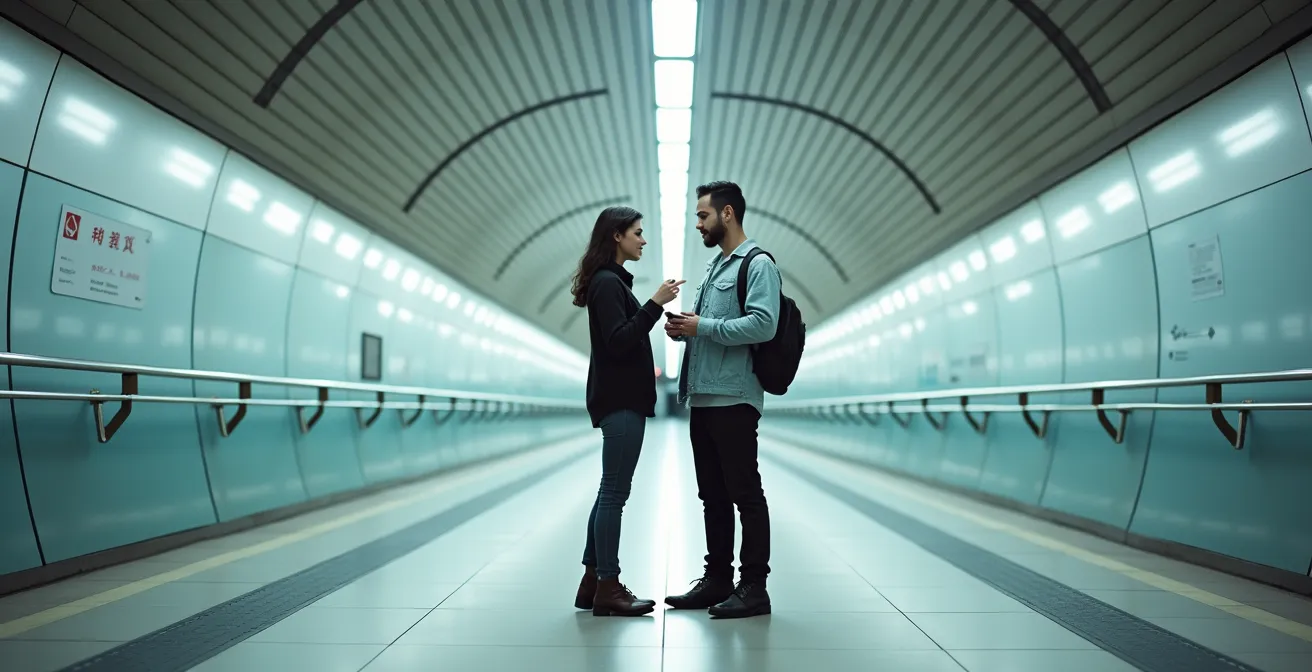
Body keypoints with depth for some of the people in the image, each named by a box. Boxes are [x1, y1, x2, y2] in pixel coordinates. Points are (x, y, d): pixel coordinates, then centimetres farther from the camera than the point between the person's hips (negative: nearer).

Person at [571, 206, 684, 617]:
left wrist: (645, 371, 26)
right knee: (615, 492, -5)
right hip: (619, 401, -10)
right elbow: (617, 341, -21)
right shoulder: (607, 282, -12)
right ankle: (607, 587, 2)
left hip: (622, 397, 10)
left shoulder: (612, 280, 19)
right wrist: (655, 303, -22)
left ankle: (592, 581, 18)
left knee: (610, 491, 12)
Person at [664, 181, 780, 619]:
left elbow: (763, 324, -21)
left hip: (734, 400, -9)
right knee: (712, 495, 14)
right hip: (703, 398, 9)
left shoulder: (758, 265, -7)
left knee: (745, 495, -1)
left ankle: (754, 587, 8)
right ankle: (717, 579, 24)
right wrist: (683, 329, 4)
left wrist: (702, 327, -17)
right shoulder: (714, 267, 20)